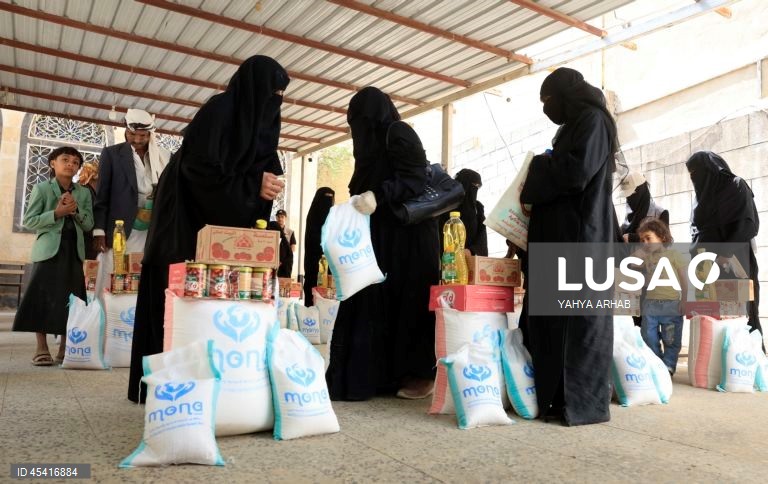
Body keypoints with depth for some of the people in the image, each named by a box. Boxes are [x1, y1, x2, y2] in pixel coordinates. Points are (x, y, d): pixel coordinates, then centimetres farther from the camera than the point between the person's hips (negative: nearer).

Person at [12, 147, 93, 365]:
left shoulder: (84, 193, 13)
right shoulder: (41, 188, 4)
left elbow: (89, 224, 8)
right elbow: (29, 221, -3)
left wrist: (76, 210, -9)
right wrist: (57, 213, -14)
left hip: (74, 250, 3)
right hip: (49, 249, -3)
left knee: (70, 298, 3)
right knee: (43, 296, -6)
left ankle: (65, 348, 10)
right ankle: (42, 349, -1)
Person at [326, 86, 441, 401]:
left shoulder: (399, 134, -7)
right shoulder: (376, 141, 21)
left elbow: (415, 179, -19)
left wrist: (377, 195, -32)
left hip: (407, 234, -9)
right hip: (383, 234, 9)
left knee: (407, 298, -8)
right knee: (380, 301, 4)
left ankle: (420, 374, 0)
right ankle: (385, 374, 7)